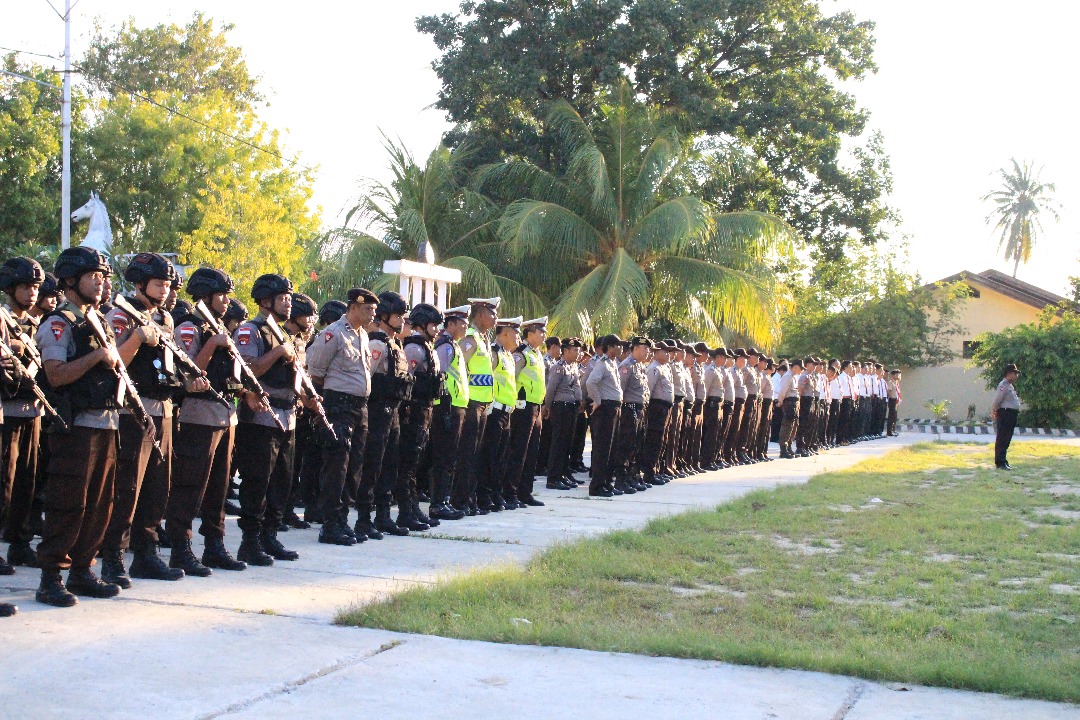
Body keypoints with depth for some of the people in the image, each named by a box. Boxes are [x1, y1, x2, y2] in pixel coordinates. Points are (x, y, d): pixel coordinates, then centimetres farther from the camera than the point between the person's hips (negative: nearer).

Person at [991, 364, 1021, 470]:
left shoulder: (1011, 385, 19)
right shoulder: (1004, 385, -14)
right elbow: (996, 401, -16)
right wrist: (993, 413, -15)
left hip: (1011, 416, 10)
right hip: (1005, 413, -10)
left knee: (1006, 441, 14)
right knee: (1002, 440, -7)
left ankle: (1003, 462, 20)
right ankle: (1000, 463, -6)